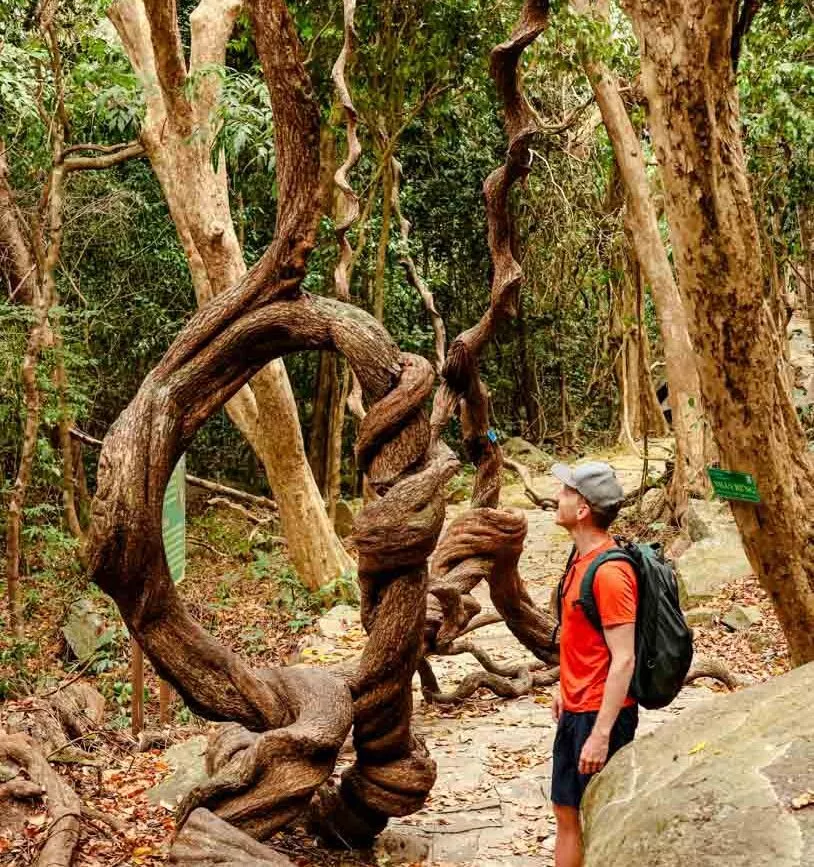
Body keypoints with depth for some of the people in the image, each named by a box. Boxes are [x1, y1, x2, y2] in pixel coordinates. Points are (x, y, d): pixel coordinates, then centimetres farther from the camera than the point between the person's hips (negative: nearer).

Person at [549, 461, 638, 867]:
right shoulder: (582, 558, 6)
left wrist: (601, 734, -24)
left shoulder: (609, 572, -23)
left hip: (600, 715, -9)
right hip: (575, 710, 9)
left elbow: (623, 660, -24)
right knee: (567, 812, 18)